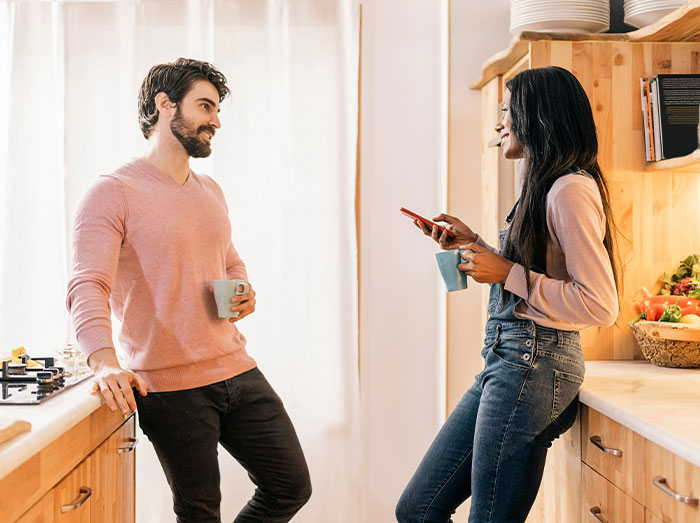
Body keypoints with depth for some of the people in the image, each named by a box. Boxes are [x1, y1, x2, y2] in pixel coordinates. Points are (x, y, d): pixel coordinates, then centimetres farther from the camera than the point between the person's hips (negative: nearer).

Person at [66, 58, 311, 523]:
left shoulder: (210, 191, 15)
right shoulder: (112, 193, -9)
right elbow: (87, 288, -19)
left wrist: (245, 294, 5)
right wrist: (105, 362, -37)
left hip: (237, 369, 7)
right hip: (170, 386, -7)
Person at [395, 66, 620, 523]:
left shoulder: (571, 189, -14)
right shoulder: (546, 187, 17)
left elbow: (600, 306, -19)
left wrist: (507, 273, -17)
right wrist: (475, 245, 15)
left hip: (533, 364, -10)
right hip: (507, 360, 10)